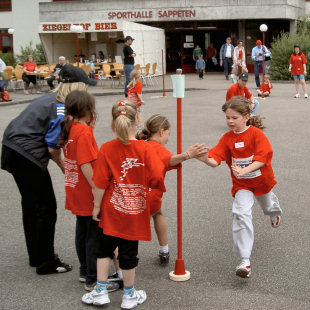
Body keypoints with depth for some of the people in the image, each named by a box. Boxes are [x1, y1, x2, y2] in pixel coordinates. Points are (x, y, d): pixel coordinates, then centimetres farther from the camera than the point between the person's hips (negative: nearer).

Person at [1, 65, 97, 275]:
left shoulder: (51, 99, 11)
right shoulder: (62, 110, -18)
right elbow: (53, 148, -17)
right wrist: (65, 169, -1)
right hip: (28, 155, -10)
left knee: (31, 203, 21)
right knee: (46, 207, 1)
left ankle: (37, 255, 36)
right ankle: (46, 263, 12)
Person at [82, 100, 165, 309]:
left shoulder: (107, 149, -12)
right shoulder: (145, 149, -13)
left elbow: (100, 183, -10)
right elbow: (157, 179, -16)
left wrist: (97, 206, 1)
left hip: (111, 210, 1)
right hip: (135, 211, 0)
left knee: (104, 249, 18)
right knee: (129, 252, 11)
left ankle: (101, 292, 22)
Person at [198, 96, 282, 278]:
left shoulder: (256, 133, -18)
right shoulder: (227, 138, -10)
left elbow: (262, 158, -26)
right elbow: (215, 160, -20)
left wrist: (244, 170, -39)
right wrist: (206, 159, -43)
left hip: (261, 180, 0)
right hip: (241, 184, 0)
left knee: (268, 205, 28)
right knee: (241, 214, -22)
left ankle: (275, 212, 72)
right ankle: (245, 260, -22)